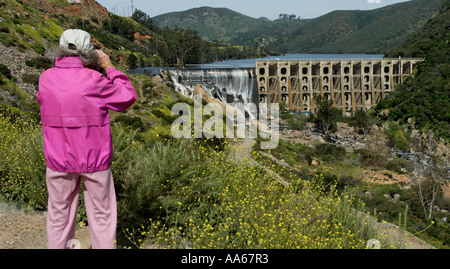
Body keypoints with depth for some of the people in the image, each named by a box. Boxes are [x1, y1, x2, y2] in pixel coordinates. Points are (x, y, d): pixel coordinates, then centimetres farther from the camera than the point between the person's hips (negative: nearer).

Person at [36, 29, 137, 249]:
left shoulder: (46, 78, -5)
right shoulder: (93, 80, -16)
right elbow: (128, 98, -4)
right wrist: (109, 68, 2)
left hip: (58, 159, 3)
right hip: (94, 160, -3)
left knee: (59, 214, 16)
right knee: (102, 215, 12)